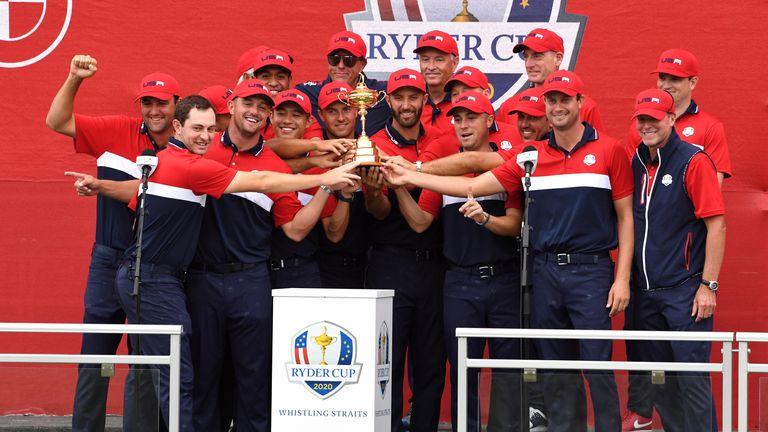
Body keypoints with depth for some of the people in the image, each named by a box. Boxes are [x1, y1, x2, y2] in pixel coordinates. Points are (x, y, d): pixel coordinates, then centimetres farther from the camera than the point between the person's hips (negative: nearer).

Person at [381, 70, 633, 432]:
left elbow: (625, 216, 2)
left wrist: (622, 278, -5)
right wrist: (409, 177, 3)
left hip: (590, 270, -4)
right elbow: (473, 186, 8)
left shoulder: (609, 150, 1)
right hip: (545, 271, 4)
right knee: (555, 372, 7)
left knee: (597, 366, -7)